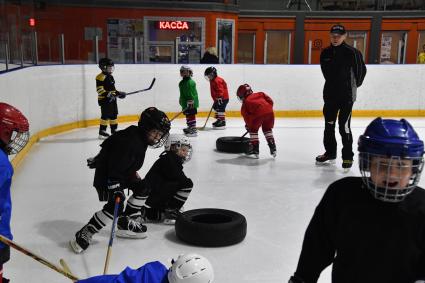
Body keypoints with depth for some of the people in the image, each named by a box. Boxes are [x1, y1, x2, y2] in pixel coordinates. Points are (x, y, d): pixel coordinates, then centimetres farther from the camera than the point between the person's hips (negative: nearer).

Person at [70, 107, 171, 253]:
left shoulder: (141, 138, 1)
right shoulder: (129, 141, -30)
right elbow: (115, 167, -32)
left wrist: (133, 173, 23)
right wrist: (115, 189, -32)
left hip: (123, 172, 11)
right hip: (105, 175, -11)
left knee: (142, 189, 13)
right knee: (115, 205, -21)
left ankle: (126, 223, 24)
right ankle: (83, 235, -12)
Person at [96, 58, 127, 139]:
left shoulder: (110, 76, 17)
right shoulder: (101, 77, -13)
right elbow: (99, 89, -19)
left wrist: (118, 93, 17)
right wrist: (107, 94, -28)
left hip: (112, 100, 9)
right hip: (104, 100, -9)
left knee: (114, 114, 12)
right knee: (105, 115, -8)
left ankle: (114, 130, 22)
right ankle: (102, 132, -2)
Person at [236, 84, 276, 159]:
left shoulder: (245, 103, 20)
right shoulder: (260, 94, 31)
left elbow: (246, 116, 15)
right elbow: (270, 101, 20)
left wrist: (248, 125, 25)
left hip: (259, 114, -5)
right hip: (269, 112, 5)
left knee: (253, 130, 13)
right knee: (267, 129, 25)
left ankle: (255, 151, 11)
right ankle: (273, 148, 23)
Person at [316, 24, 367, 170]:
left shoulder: (352, 52, -12)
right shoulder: (325, 53, 5)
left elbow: (361, 70, -3)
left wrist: (353, 85, 6)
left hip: (347, 95, -6)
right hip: (330, 94, 6)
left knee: (344, 126, -6)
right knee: (329, 124, 13)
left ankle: (348, 157, 6)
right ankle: (330, 153, 28)